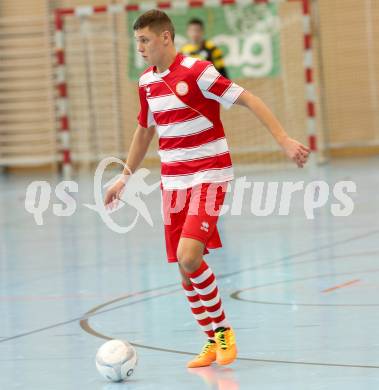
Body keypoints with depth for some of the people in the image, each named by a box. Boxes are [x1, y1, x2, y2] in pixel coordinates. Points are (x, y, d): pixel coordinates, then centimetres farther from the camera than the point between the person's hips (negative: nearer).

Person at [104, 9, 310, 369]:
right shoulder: (147, 82, 8)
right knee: (184, 270, 4)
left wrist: (283, 140, -21)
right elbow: (144, 131, 24)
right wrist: (125, 177, 25)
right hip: (172, 183, 7)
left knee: (189, 257, -22)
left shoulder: (196, 72, -13)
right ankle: (212, 341, 19)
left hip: (209, 177, -7)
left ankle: (223, 329, -2)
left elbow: (249, 100, -13)